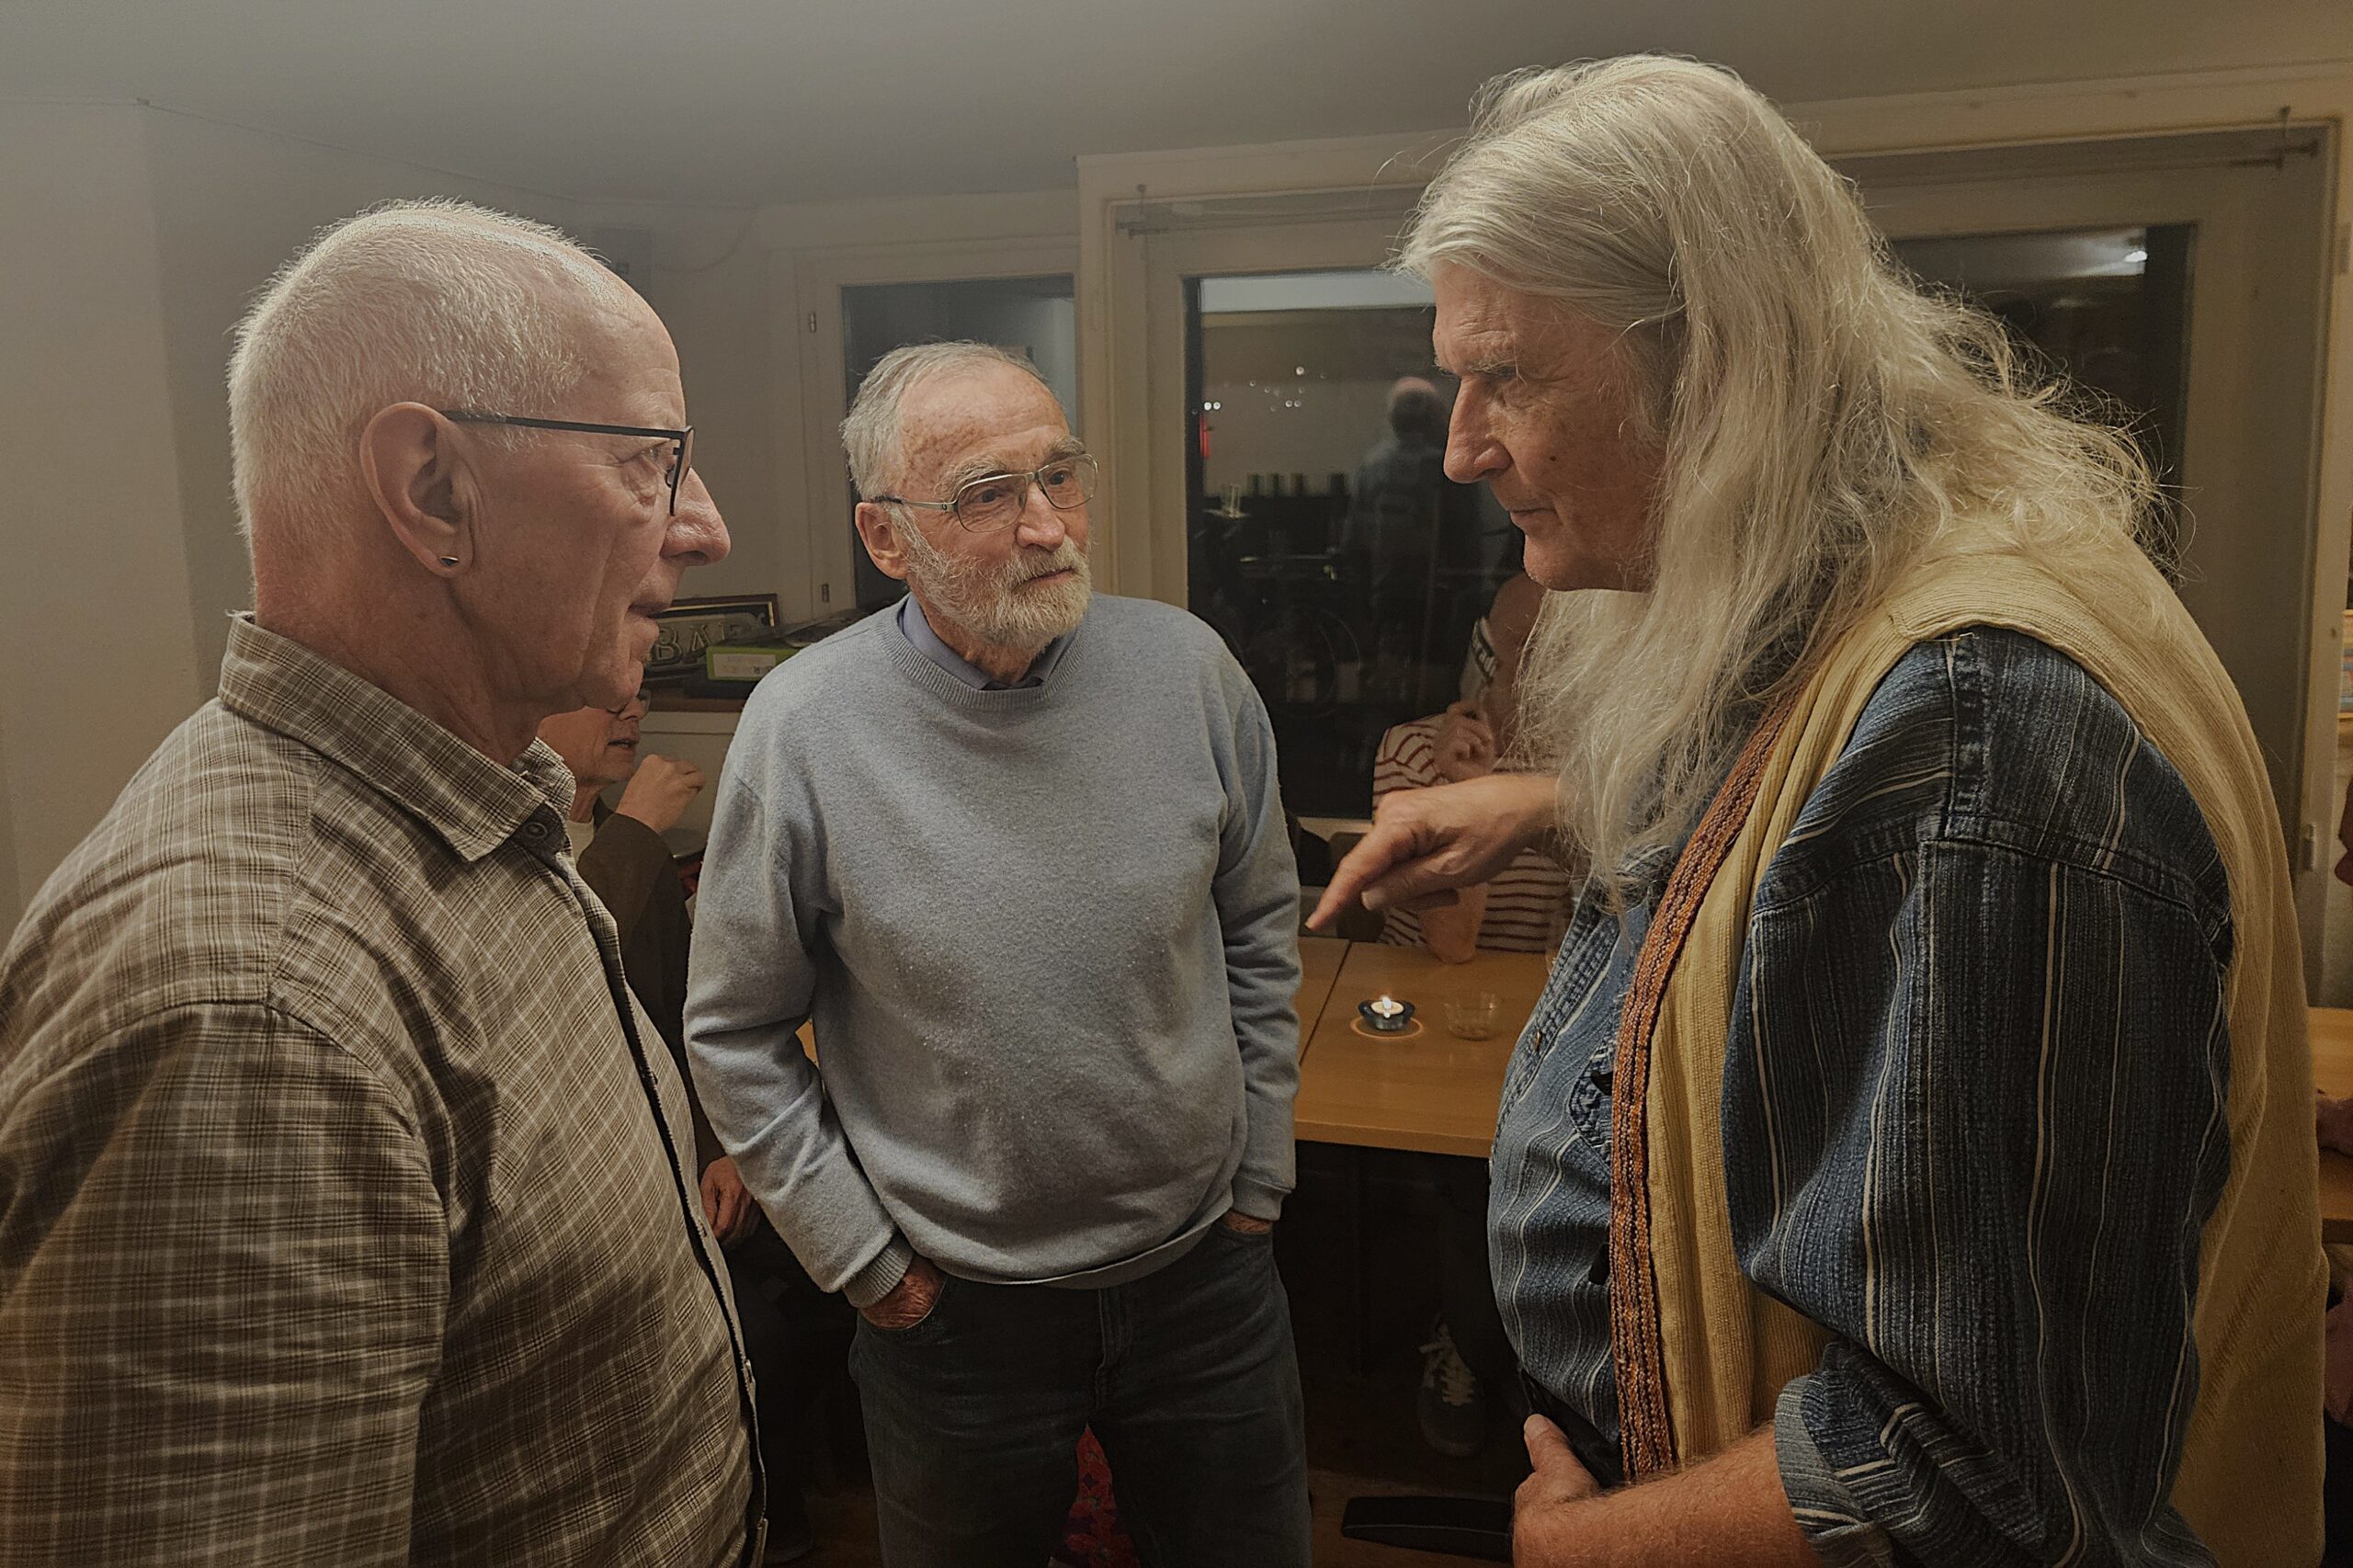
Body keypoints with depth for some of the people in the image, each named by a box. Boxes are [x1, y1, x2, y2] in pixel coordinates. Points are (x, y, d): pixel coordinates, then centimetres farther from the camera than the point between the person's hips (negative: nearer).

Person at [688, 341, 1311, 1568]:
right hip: (955, 1309, -2)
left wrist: (1257, 1180, 7)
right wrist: (866, 1263, -5)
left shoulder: (1186, 669, -9)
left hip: (1207, 1271, 2)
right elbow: (736, 1038, -6)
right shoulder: (803, 728, -16)